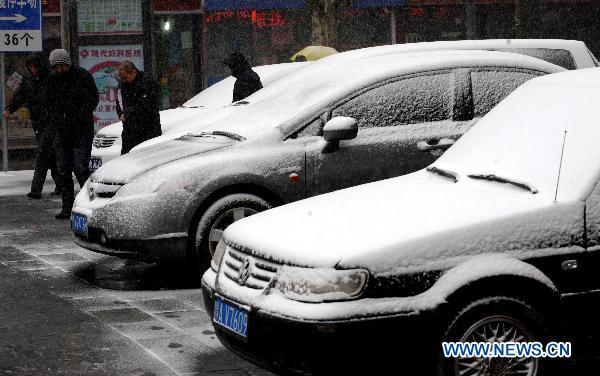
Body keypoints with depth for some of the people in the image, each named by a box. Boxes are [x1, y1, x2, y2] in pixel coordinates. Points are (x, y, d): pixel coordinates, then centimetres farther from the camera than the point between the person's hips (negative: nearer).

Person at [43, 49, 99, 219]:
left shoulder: (83, 76, -6)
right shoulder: (51, 80, 9)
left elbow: (92, 99, -7)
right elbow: (47, 103, 17)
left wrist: (77, 119, -13)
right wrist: (55, 120, 0)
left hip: (82, 132, -5)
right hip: (61, 132, 5)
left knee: (80, 168, -12)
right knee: (63, 171, 5)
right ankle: (67, 207, 11)